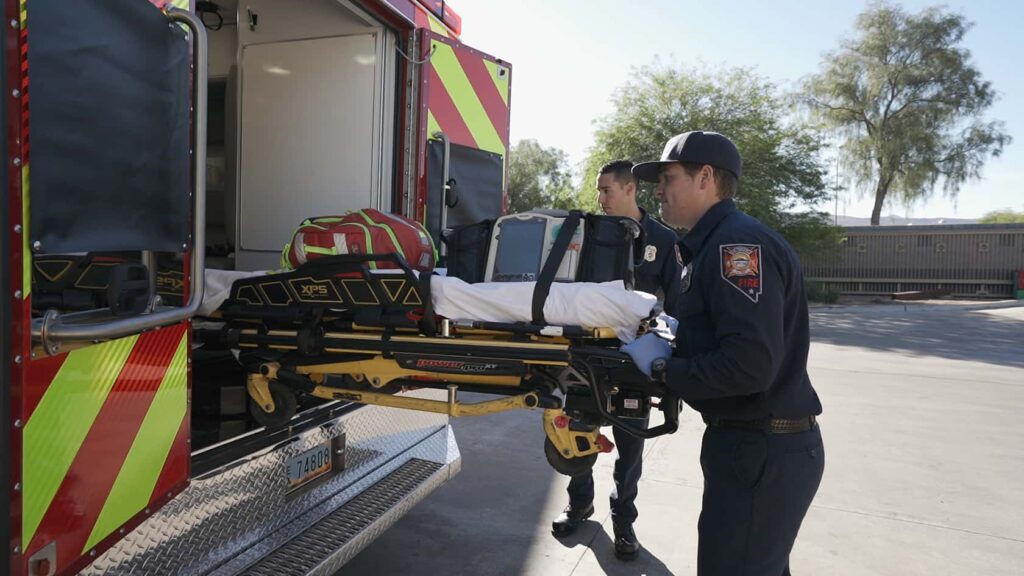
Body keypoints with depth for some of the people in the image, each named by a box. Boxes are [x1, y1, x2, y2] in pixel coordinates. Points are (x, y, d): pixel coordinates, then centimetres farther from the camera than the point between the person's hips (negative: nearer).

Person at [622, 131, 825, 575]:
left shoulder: (738, 243, -19)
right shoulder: (715, 244, 13)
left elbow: (749, 365, -29)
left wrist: (662, 367, -16)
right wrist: (667, 347, -1)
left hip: (763, 453, -10)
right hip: (751, 445, 10)